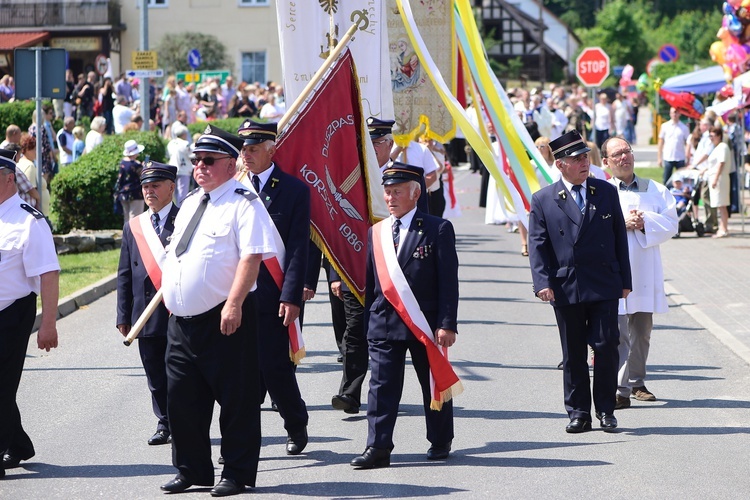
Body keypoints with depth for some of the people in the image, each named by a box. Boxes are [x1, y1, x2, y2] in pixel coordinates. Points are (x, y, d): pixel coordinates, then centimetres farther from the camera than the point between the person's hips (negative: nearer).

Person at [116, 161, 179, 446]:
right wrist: (124, 316, 7)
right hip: (147, 314, 4)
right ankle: (164, 424, 18)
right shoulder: (133, 227, 12)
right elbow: (125, 275, 12)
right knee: (156, 376, 8)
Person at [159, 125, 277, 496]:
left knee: (236, 399, -1)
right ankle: (191, 469, 21)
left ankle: (237, 473, 7)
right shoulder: (189, 204, 18)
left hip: (224, 321, -8)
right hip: (182, 320, 8)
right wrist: (170, 297, 19)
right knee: (181, 397, 10)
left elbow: (252, 257, -19)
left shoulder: (243, 204, -9)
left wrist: (234, 304, -26)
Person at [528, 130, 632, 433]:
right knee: (573, 353, 5)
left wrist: (625, 280, 7)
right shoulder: (543, 200, 3)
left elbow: (619, 238, 10)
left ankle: (606, 410, 10)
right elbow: (538, 245, -1)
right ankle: (578, 412, 13)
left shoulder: (606, 192, 7)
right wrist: (543, 282, -14)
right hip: (565, 289, -1)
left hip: (604, 286, 1)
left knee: (606, 347, -2)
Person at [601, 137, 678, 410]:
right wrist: (622, 224, -16)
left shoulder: (656, 190, 11)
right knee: (618, 334, -12)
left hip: (646, 273, 3)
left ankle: (636, 383, 25)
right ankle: (619, 390, -12)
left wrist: (645, 223, -13)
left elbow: (671, 224, 3)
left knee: (641, 333, 11)